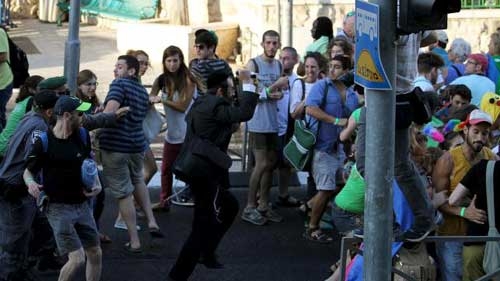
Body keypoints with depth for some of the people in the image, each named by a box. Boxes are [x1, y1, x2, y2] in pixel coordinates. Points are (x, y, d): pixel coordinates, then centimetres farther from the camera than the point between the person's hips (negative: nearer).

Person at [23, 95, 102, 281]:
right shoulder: (44, 142, -13)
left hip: (82, 205, 6)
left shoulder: (82, 136, 2)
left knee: (95, 255, 11)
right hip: (58, 208, -6)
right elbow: (28, 171, -3)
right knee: (77, 259, -14)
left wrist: (97, 184, 2)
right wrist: (30, 183, -25)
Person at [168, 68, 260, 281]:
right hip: (207, 174, -10)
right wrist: (248, 85, -14)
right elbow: (244, 113, -25)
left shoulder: (201, 103, 11)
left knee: (230, 207, 26)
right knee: (203, 228, -4)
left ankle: (207, 253, 31)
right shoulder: (215, 105, -18)